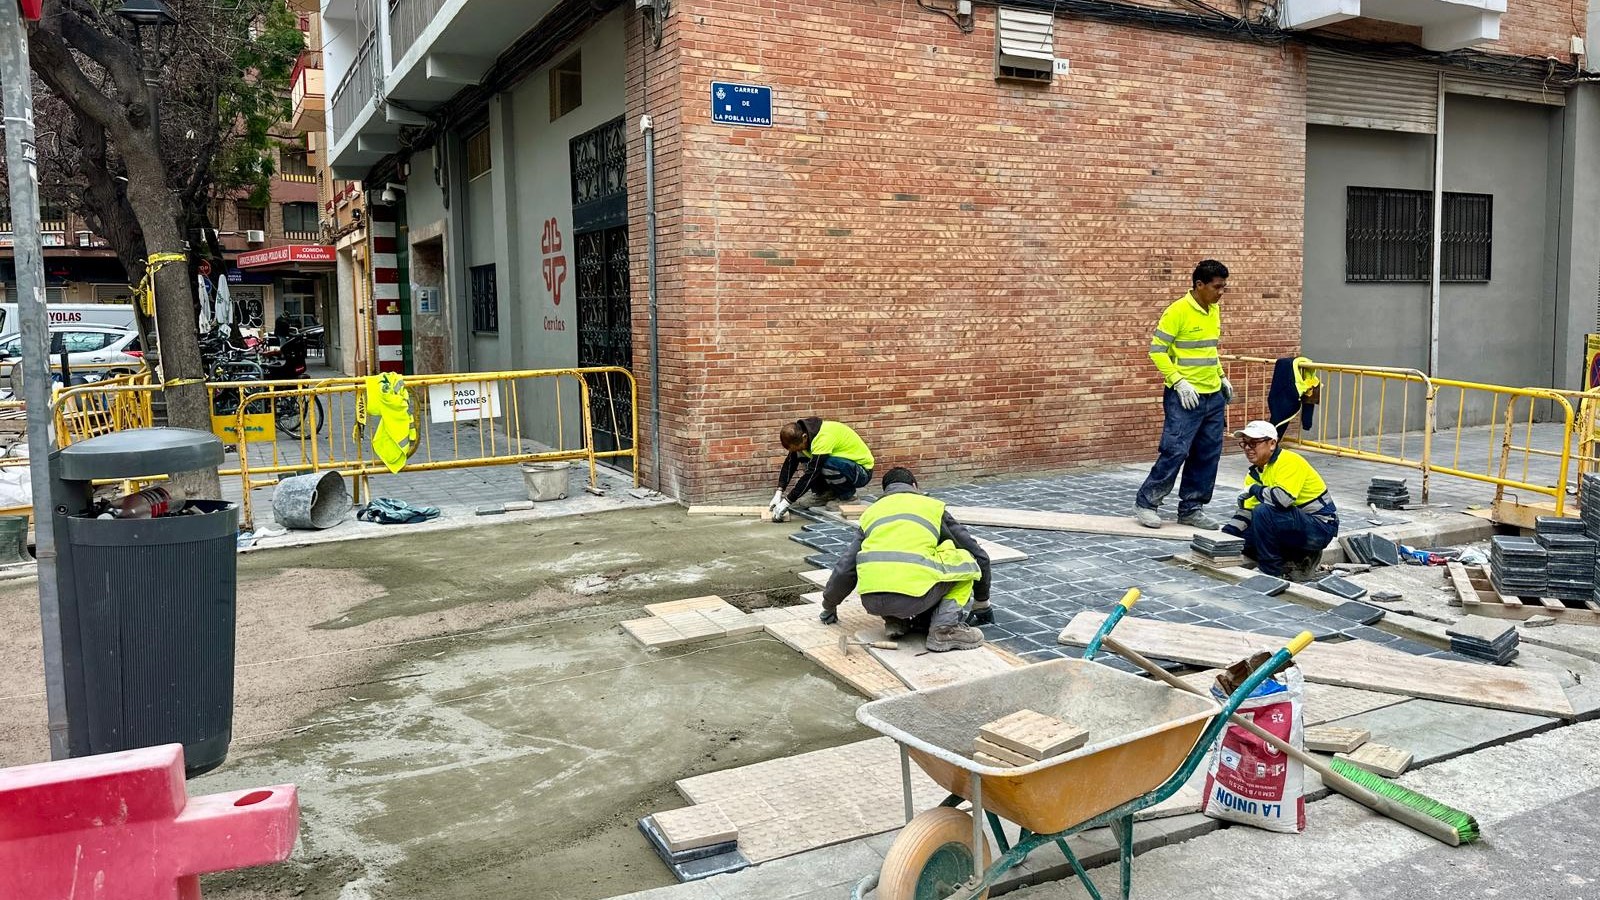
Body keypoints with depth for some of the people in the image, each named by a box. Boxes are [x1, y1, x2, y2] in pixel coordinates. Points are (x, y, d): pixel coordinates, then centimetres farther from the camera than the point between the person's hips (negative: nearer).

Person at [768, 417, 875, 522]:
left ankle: (847, 494, -9)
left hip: (863, 470, -8)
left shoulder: (824, 438, -31)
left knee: (828, 465, -36)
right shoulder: (803, 432, -8)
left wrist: (786, 502, -31)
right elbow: (790, 463, -4)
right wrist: (779, 493, -13)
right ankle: (825, 494, 3)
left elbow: (811, 474, -33)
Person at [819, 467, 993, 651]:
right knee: (965, 559, 20)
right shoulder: (933, 506, 21)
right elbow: (979, 555, 27)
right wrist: (982, 602, 41)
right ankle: (945, 628, 2)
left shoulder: (871, 512, 26)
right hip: (913, 598, -3)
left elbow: (845, 568, 23)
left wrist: (829, 607, 40)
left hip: (871, 602, 4)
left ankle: (895, 622, 13)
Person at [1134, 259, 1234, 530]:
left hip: (1213, 396, 8)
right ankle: (1146, 503, 6)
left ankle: (1191, 508, 17)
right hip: (1185, 397, -8)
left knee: (1208, 455, 8)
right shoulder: (1178, 311, -13)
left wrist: (1221, 377, 16)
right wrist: (1179, 382, -19)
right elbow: (1157, 350, -14)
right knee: (1175, 452, -8)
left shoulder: (1213, 310, 11)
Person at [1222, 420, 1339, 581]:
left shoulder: (1289, 461, -19)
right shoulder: (1256, 472, 7)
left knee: (1263, 511, -29)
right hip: (1296, 526, 9)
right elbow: (1246, 512, 7)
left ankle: (1272, 573, -15)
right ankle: (1300, 561, 7)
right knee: (1241, 537, 0)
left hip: (1321, 527, -9)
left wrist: (1254, 489, -19)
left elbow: (1283, 498, -36)